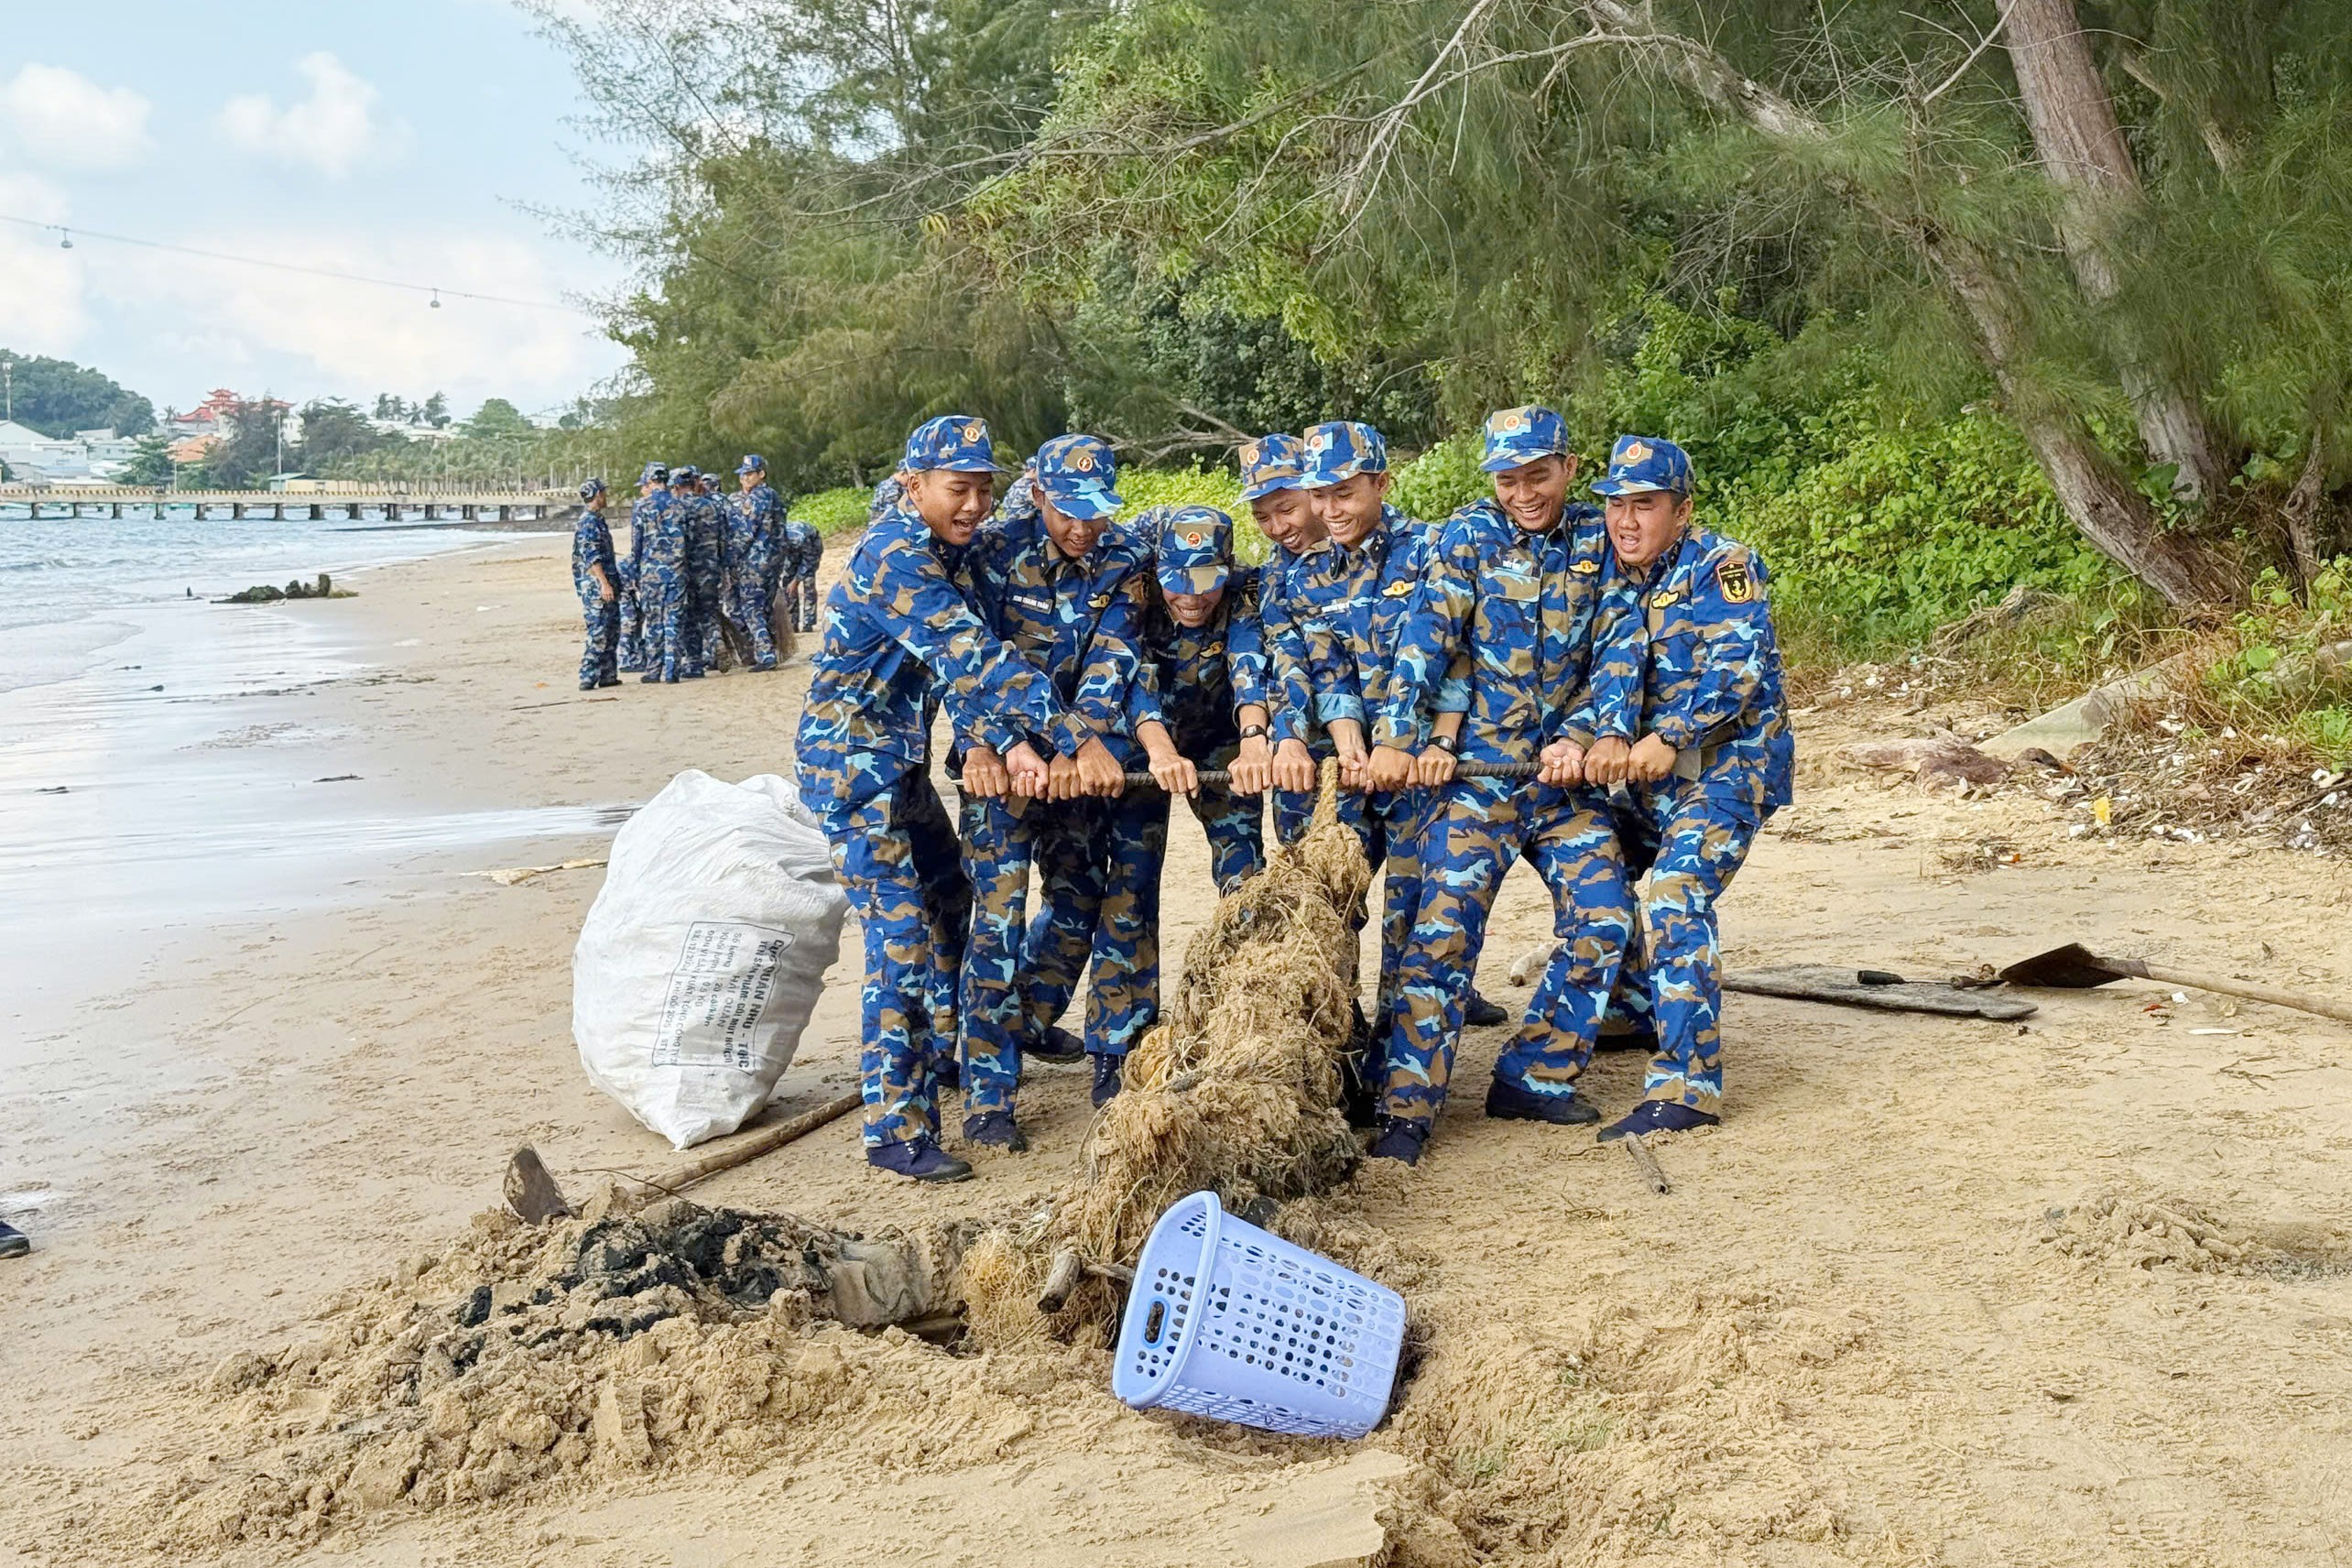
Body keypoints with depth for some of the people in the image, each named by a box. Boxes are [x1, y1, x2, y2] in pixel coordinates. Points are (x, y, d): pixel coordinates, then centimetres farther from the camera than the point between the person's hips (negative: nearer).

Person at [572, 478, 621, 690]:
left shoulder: (597, 520, 17)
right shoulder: (589, 522, -13)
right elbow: (591, 557, -20)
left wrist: (613, 583, 26)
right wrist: (604, 584, -25)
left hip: (607, 587, 10)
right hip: (596, 587, -10)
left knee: (612, 632, 12)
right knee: (598, 634, -10)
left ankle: (608, 675, 17)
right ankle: (587, 679, -9)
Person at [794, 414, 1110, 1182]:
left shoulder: (943, 550, 6)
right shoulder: (894, 557, -22)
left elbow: (958, 664, -2)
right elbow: (974, 657, -31)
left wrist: (1008, 742, -20)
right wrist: (1079, 740, -32)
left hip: (898, 764, 10)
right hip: (851, 764, -10)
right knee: (900, 940, -11)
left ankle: (931, 1052, 39)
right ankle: (896, 1131, -5)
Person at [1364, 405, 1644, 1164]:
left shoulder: (1598, 542, 4)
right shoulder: (1470, 535, -2)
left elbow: (1619, 651, -2)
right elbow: (1426, 635, -13)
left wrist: (1578, 738, -17)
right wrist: (1395, 737, -24)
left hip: (1566, 773, 3)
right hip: (1476, 768, -3)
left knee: (1603, 919, -4)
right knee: (1444, 929, -9)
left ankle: (1534, 1076, 13)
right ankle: (1406, 1111, -4)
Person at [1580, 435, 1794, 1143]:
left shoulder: (1722, 566, -13)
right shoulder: (1614, 577, 7)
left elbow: (1734, 667, -24)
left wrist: (1667, 737, -34)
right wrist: (1611, 735, -23)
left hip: (1731, 760, -8)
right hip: (1650, 767, 8)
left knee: (1676, 895, -23)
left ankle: (1688, 1085, -25)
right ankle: (1637, 1006, 43)